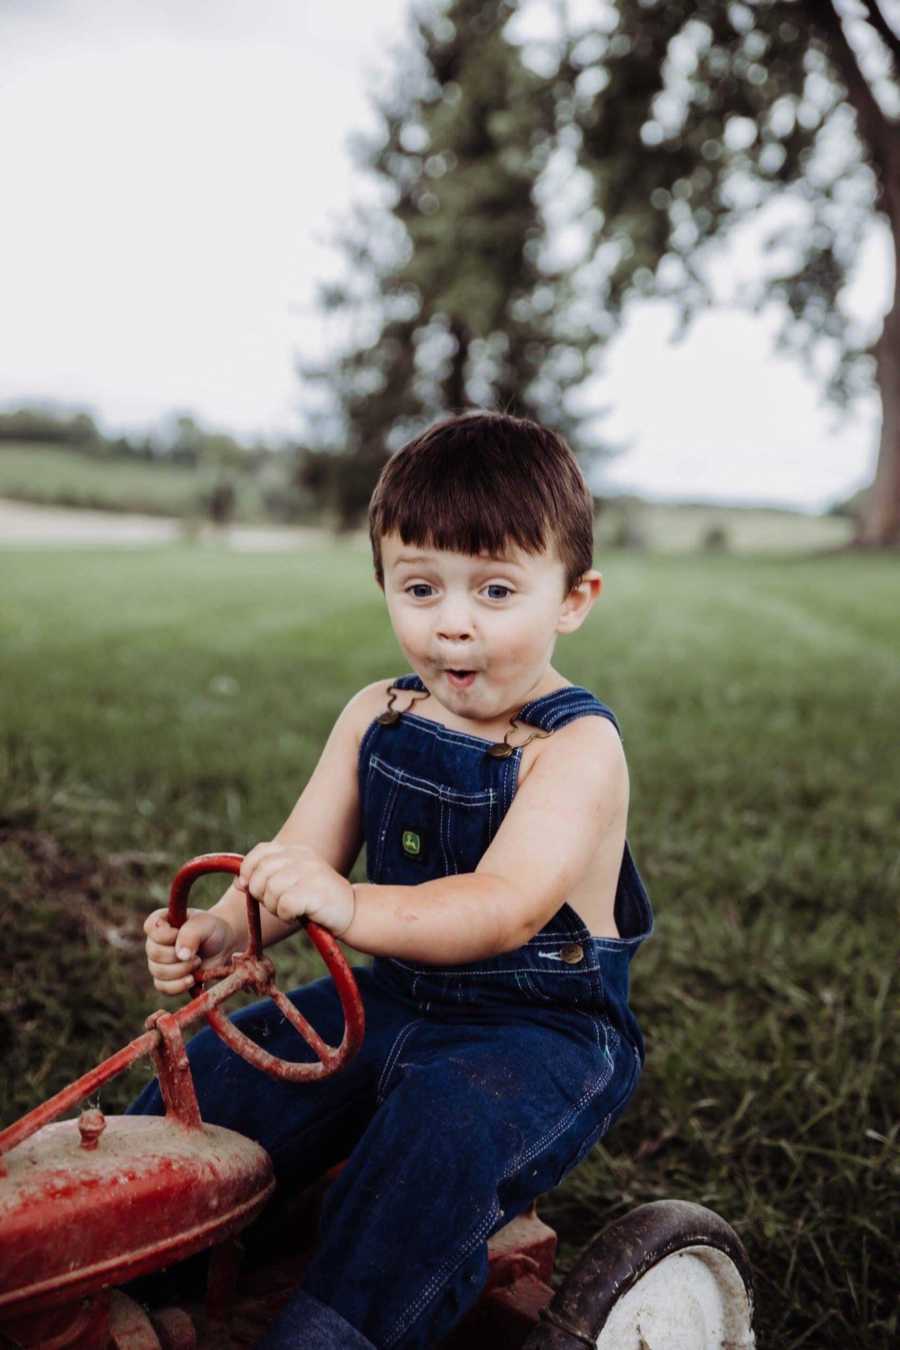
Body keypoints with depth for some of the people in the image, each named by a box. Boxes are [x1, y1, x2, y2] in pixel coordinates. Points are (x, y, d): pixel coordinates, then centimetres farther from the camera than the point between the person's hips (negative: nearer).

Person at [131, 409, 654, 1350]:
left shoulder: (576, 745, -18)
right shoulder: (377, 717, 2)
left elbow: (507, 906, -31)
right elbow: (301, 856, 1)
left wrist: (350, 908, -47)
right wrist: (222, 928, -20)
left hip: (541, 1026, -6)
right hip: (392, 998, 6)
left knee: (446, 1124, -35)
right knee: (206, 1081, -2)